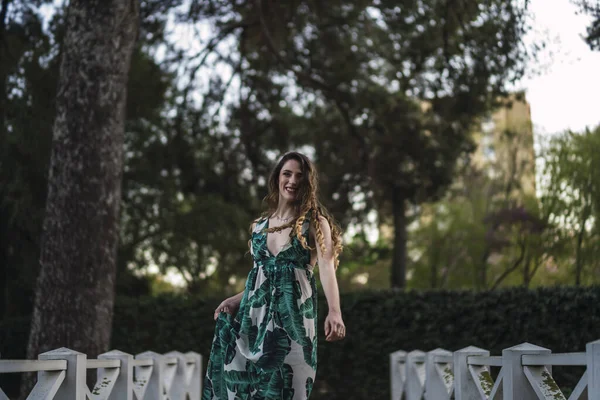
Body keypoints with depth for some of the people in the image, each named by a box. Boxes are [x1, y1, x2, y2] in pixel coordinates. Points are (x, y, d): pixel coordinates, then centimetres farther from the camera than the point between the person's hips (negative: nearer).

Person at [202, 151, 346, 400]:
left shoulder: (315, 222, 0)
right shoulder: (259, 225, 15)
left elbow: (326, 267, -15)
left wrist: (334, 312, -30)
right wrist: (236, 301, 4)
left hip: (292, 314, -5)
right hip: (255, 314, 5)